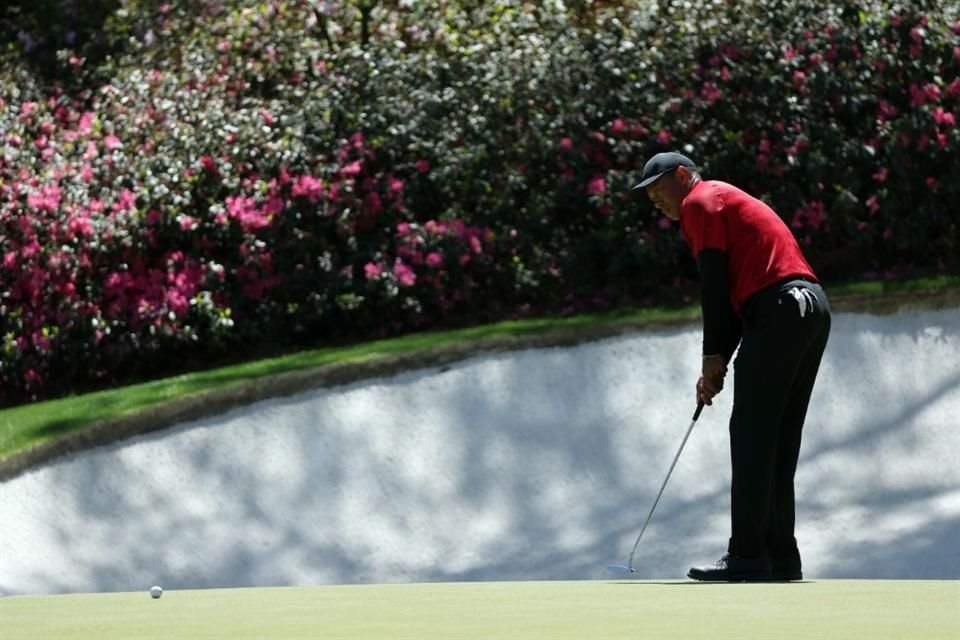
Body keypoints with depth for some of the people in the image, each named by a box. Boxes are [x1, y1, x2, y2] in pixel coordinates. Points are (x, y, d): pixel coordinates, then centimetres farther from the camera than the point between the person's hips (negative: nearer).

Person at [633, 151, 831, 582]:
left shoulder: (701, 201, 3)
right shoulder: (732, 202, 31)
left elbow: (715, 284, -7)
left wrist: (714, 358, -4)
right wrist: (718, 364, 16)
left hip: (780, 311, -9)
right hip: (813, 308, 9)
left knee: (751, 437, -8)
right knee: (779, 441, 11)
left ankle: (748, 557, -11)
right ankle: (781, 557, 9)